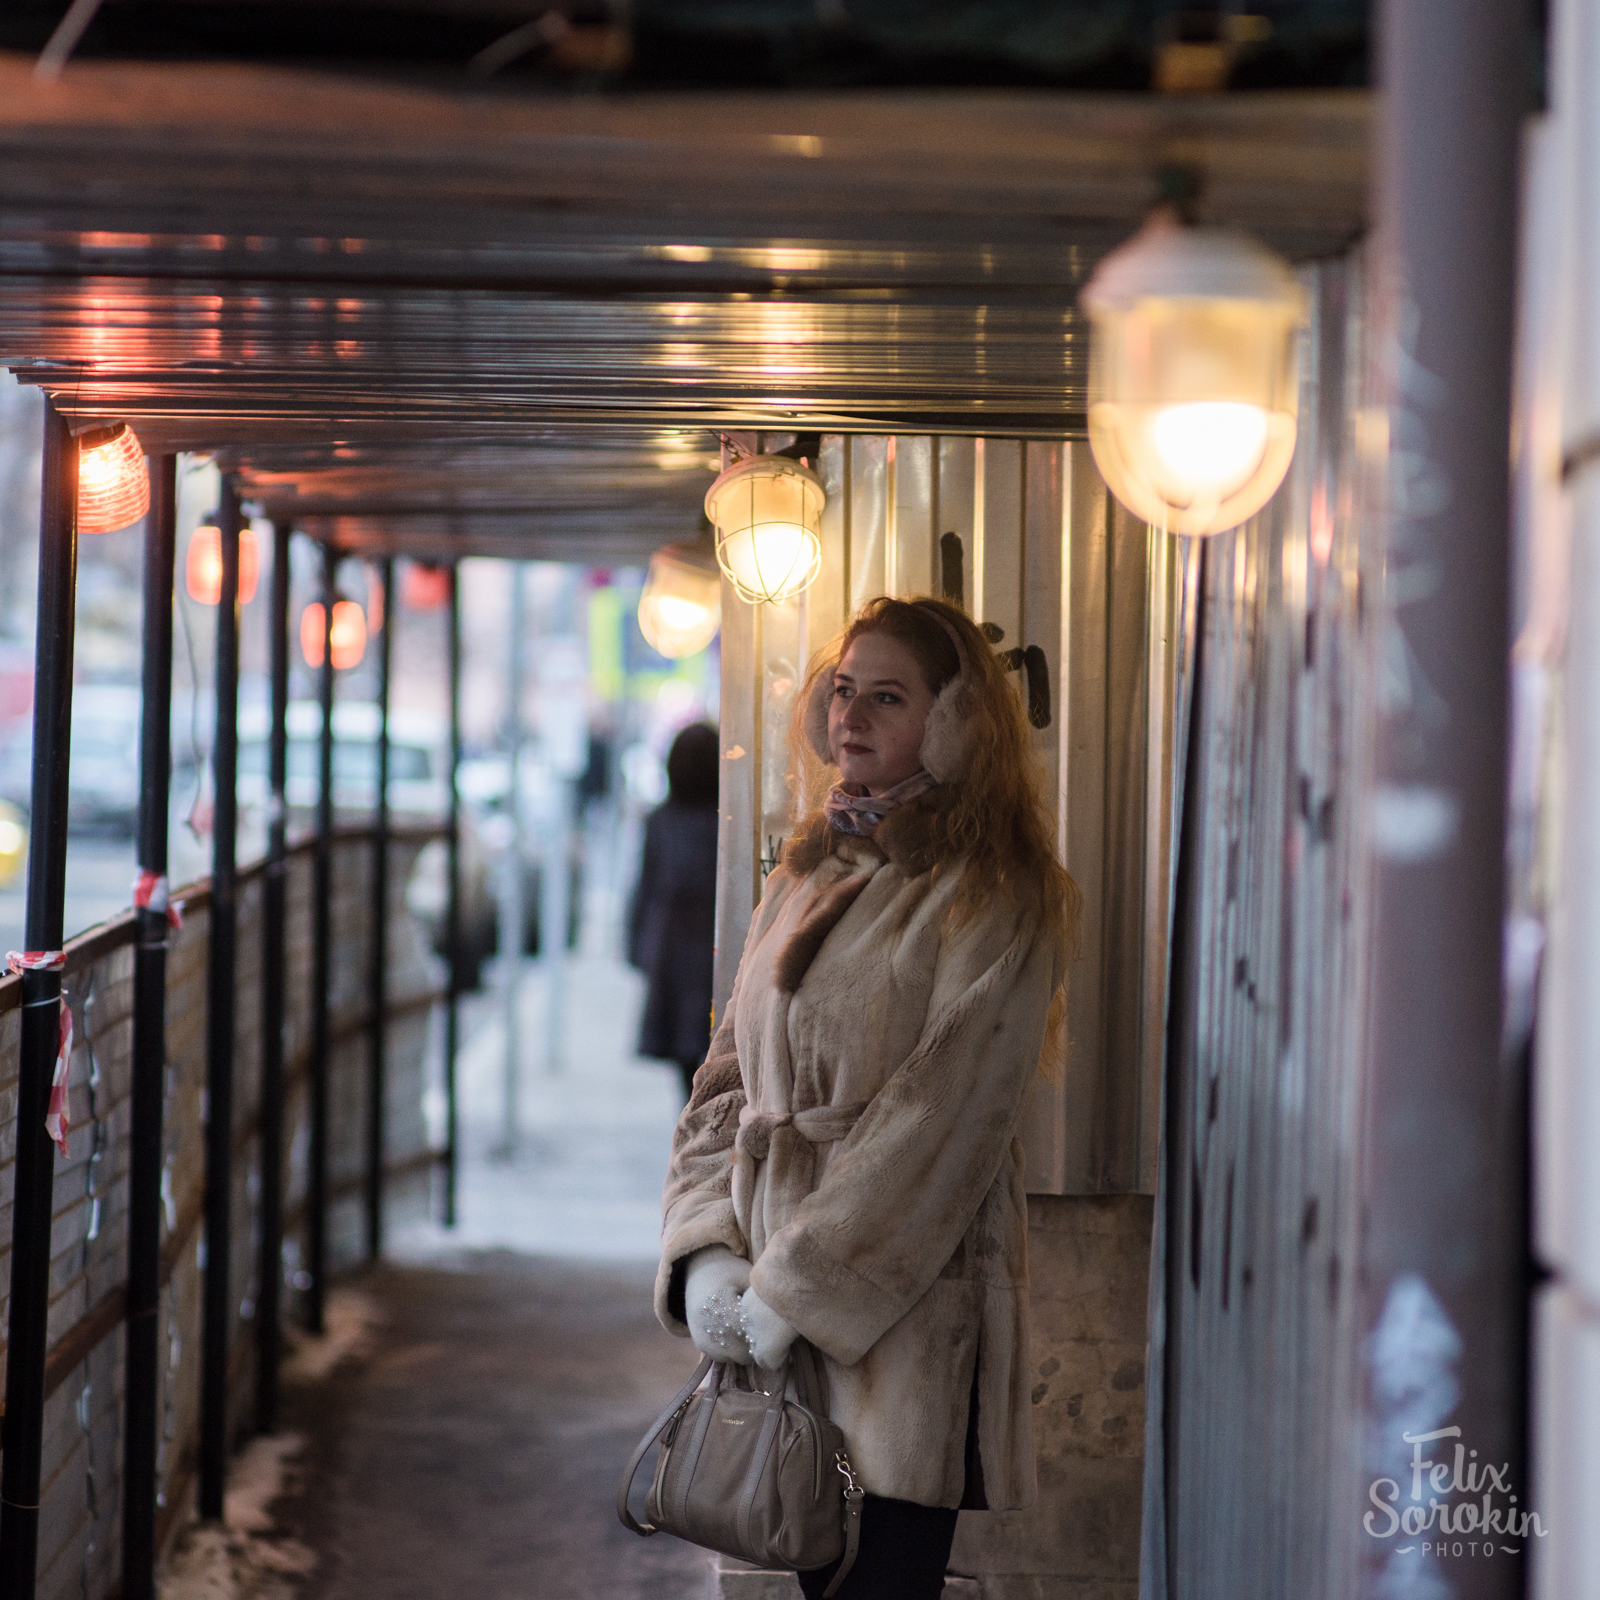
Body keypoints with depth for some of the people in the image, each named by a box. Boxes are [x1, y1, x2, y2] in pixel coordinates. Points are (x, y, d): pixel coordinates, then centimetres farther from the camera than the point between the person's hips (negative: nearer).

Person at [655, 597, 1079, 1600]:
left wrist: (793, 1290, -17)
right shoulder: (808, 879, 14)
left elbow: (939, 1126, -15)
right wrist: (707, 1251, -4)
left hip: (906, 1316, -6)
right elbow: (729, 1084, 12)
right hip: (775, 1325, 6)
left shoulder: (991, 900, -8)